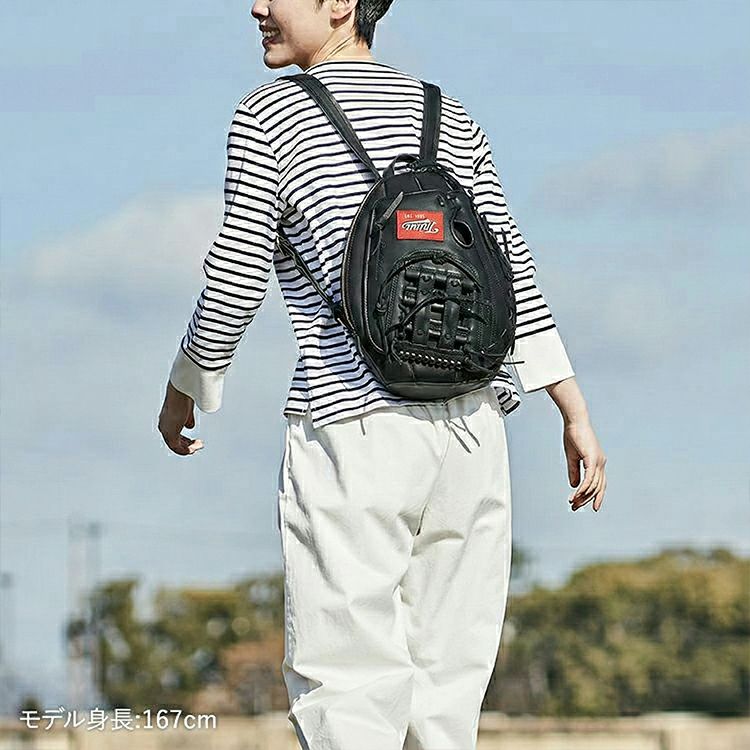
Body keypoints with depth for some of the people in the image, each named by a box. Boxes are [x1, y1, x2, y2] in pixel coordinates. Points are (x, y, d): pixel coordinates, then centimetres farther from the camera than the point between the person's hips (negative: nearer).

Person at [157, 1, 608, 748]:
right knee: (446, 684, 8)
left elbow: (234, 284, -2)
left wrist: (184, 391, 13)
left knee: (346, 689, -5)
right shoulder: (451, 120, 15)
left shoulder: (268, 117, 1)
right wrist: (576, 413, 10)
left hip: (351, 429, -5)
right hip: (473, 426, 5)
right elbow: (514, 275, 10)